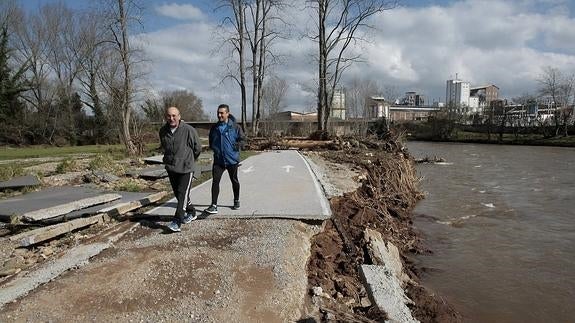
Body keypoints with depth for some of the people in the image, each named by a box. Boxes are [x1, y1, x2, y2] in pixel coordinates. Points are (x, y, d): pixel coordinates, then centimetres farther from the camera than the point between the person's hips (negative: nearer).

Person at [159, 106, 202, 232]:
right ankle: (191, 213, 34)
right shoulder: (163, 131, 3)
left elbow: (198, 148, -2)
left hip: (186, 168, -6)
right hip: (170, 168, 6)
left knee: (182, 194, -9)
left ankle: (177, 222, -10)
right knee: (178, 194, 15)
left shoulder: (188, 130, -14)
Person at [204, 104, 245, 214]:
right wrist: (213, 147, 6)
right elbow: (211, 141, 20)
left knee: (234, 181, 14)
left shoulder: (235, 127, -7)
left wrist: (238, 145, -14)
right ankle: (214, 205, -6)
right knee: (215, 181, -9)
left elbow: (242, 139, 0)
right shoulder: (214, 128, 5)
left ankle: (236, 201, 34)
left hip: (232, 159, -2)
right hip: (218, 160, 2)